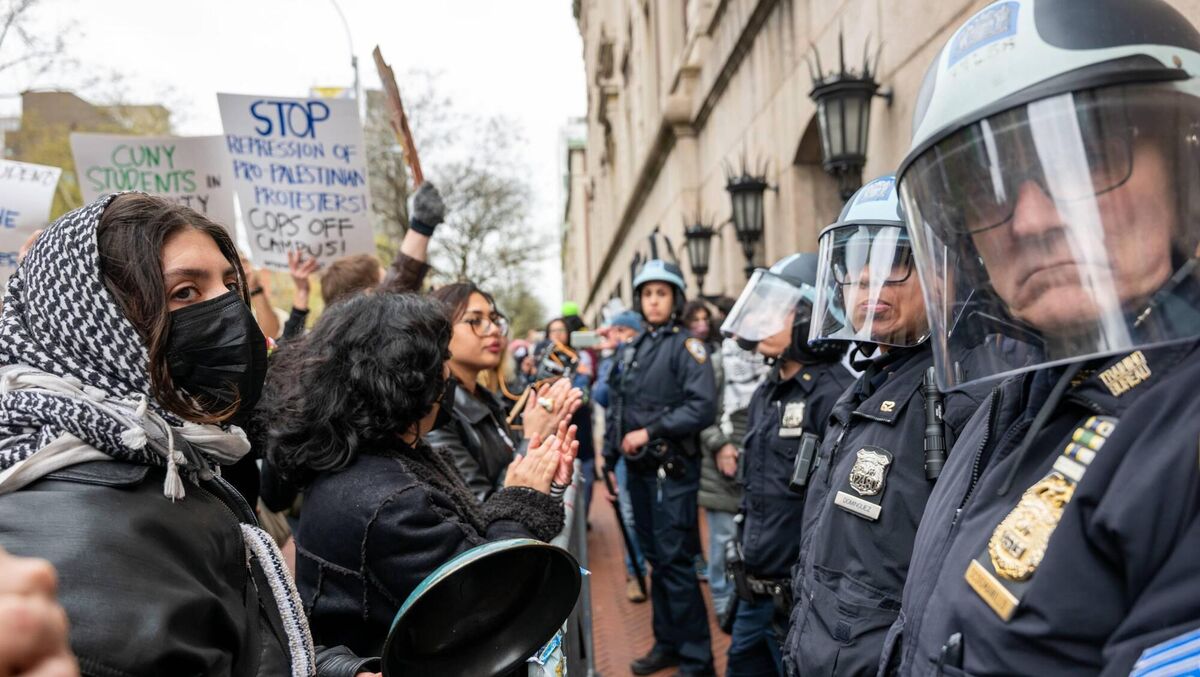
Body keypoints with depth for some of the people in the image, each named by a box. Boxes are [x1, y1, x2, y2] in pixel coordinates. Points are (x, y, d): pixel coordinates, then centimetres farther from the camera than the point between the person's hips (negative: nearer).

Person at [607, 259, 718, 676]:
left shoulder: (686, 346, -9)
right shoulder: (631, 351, 12)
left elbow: (703, 408, -20)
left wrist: (650, 432, -19)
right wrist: (614, 451, 12)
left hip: (672, 469, -7)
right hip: (640, 469, 7)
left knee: (676, 562, -6)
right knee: (655, 558, 15)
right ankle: (667, 642, 29)